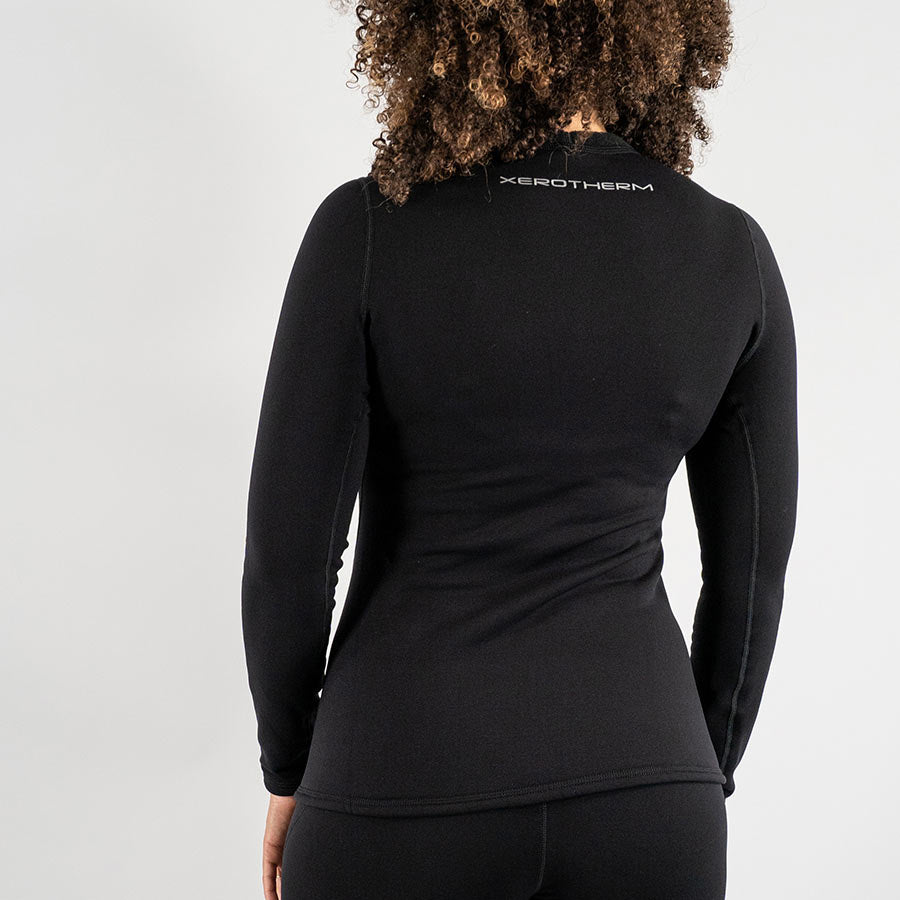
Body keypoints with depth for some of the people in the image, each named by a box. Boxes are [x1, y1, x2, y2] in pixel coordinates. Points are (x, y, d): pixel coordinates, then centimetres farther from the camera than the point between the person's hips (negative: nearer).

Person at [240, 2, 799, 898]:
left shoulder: (369, 229, -13)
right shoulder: (732, 250, -4)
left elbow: (289, 545, -10)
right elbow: (753, 563, 2)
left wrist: (288, 771, 6)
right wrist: (700, 777, 15)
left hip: (405, 786, -2)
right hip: (642, 790, 3)